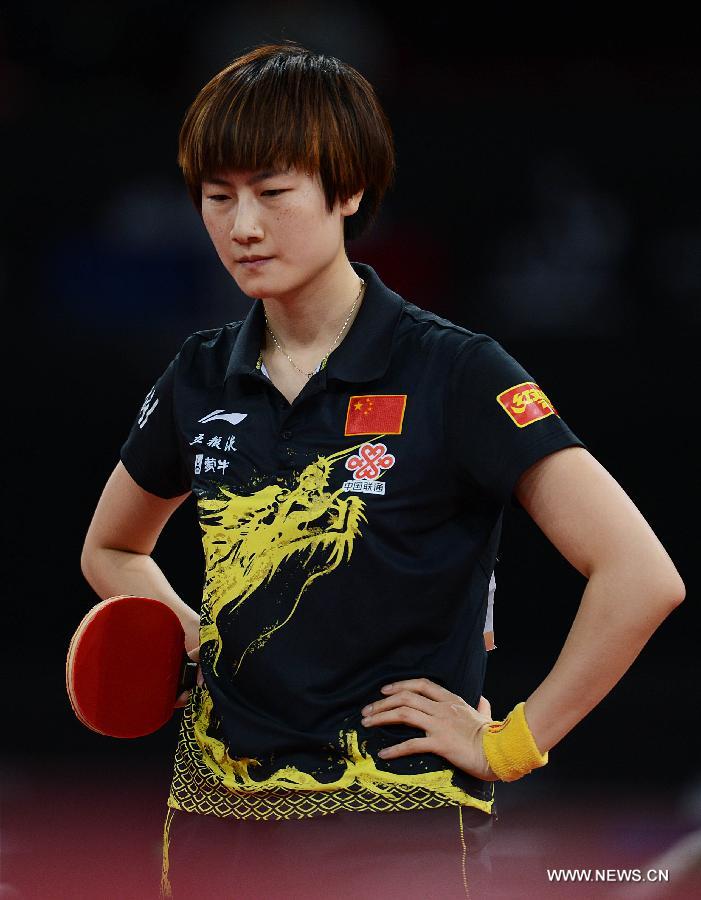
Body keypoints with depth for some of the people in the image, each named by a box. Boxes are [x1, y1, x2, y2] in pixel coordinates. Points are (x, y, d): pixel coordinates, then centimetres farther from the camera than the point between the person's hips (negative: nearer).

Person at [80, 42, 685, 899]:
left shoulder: (456, 374, -10)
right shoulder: (201, 379, 7)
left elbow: (642, 575, -16)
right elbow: (111, 549, 26)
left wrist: (509, 743, -12)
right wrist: (194, 643, 8)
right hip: (212, 820, 5)